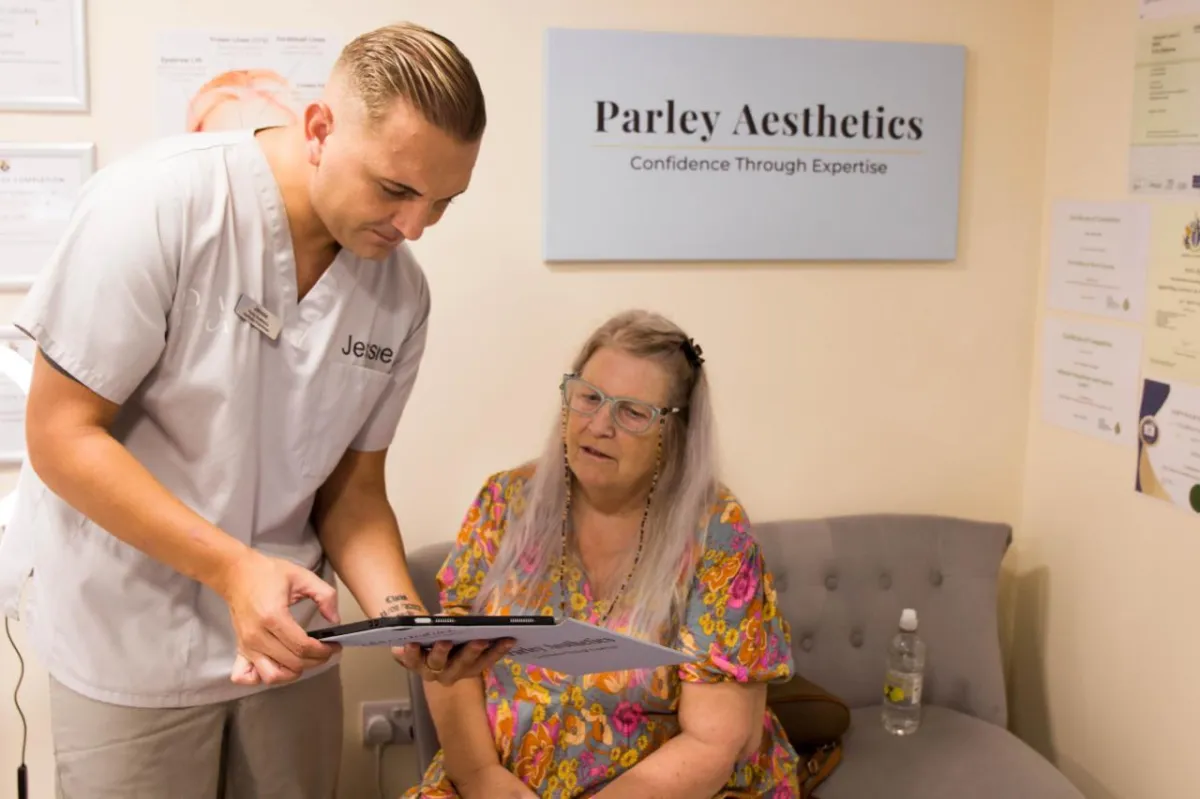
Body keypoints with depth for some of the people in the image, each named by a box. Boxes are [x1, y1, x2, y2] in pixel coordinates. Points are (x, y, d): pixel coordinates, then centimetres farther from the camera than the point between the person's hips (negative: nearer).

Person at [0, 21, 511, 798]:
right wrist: (233, 569, -26)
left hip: (286, 638, 5)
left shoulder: (401, 289, -5)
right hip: (132, 646, -4)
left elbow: (352, 486, 3)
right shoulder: (158, 203, -20)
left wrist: (401, 611, -15)